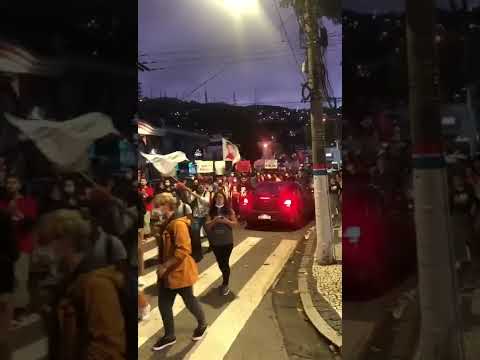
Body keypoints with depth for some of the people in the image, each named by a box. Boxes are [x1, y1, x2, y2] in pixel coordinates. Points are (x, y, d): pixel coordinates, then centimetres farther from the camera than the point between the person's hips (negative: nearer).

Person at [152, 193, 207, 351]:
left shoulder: (178, 224, -22)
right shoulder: (166, 224, 8)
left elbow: (183, 250, -28)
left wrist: (165, 266, -23)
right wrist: (158, 234, 4)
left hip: (180, 272, -9)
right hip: (166, 272, 9)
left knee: (189, 301, 12)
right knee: (163, 305, 12)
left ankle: (202, 324, 38)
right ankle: (169, 336, 30)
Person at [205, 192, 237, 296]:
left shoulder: (229, 210, -4)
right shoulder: (211, 211, 1)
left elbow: (235, 223, -4)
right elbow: (207, 226, -1)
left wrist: (226, 221, -20)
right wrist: (214, 221, -19)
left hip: (227, 241, -3)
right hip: (215, 242, 3)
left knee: (225, 263, -3)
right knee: (220, 262, 15)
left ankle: (225, 284, 12)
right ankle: (225, 280, 38)